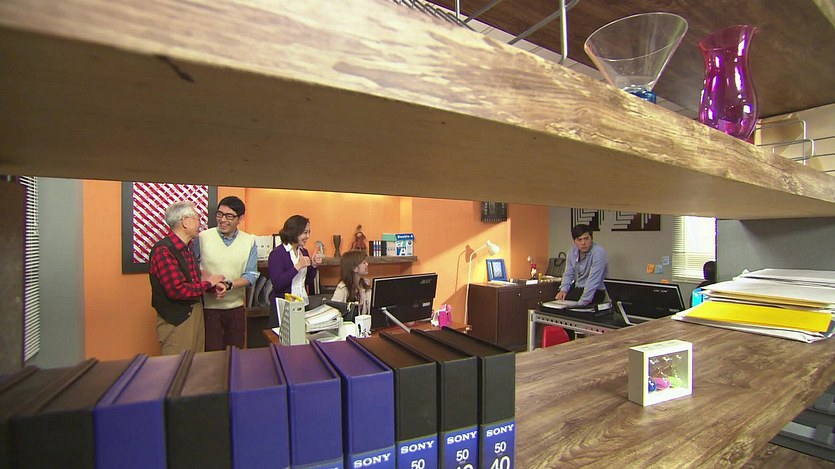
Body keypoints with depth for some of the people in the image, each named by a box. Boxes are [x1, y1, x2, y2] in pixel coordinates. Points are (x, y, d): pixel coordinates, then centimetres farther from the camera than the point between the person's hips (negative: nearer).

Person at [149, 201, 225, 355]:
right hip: (176, 320, -9)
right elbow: (177, 290, -27)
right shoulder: (163, 250, -21)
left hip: (195, 312, 9)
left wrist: (214, 284, -4)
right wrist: (208, 283, -14)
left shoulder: (186, 247, 9)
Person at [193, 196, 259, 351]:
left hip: (236, 307, 2)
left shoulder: (249, 241, 0)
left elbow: (251, 275, -4)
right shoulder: (202, 238, -5)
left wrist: (229, 285, -20)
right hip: (208, 307, -2)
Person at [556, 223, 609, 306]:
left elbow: (593, 281, -28)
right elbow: (568, 274, 6)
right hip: (575, 288, 6)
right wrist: (563, 290, -13)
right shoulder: (572, 252, -1)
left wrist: (581, 303, -31)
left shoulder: (598, 253, -22)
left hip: (594, 292, -6)